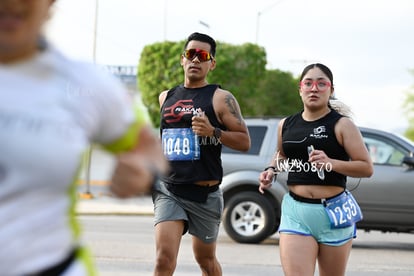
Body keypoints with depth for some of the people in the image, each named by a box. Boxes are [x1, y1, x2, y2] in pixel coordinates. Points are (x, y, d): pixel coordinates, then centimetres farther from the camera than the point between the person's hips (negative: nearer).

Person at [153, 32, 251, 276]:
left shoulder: (221, 98, -2)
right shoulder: (166, 97, 12)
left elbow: (244, 142, -5)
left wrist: (213, 132, -20)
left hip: (205, 193, -2)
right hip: (169, 190, 2)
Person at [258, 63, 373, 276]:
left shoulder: (342, 125, -3)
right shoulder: (286, 125, 9)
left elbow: (366, 168, -7)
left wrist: (331, 163, -21)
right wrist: (271, 170, 9)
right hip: (295, 212, 2)